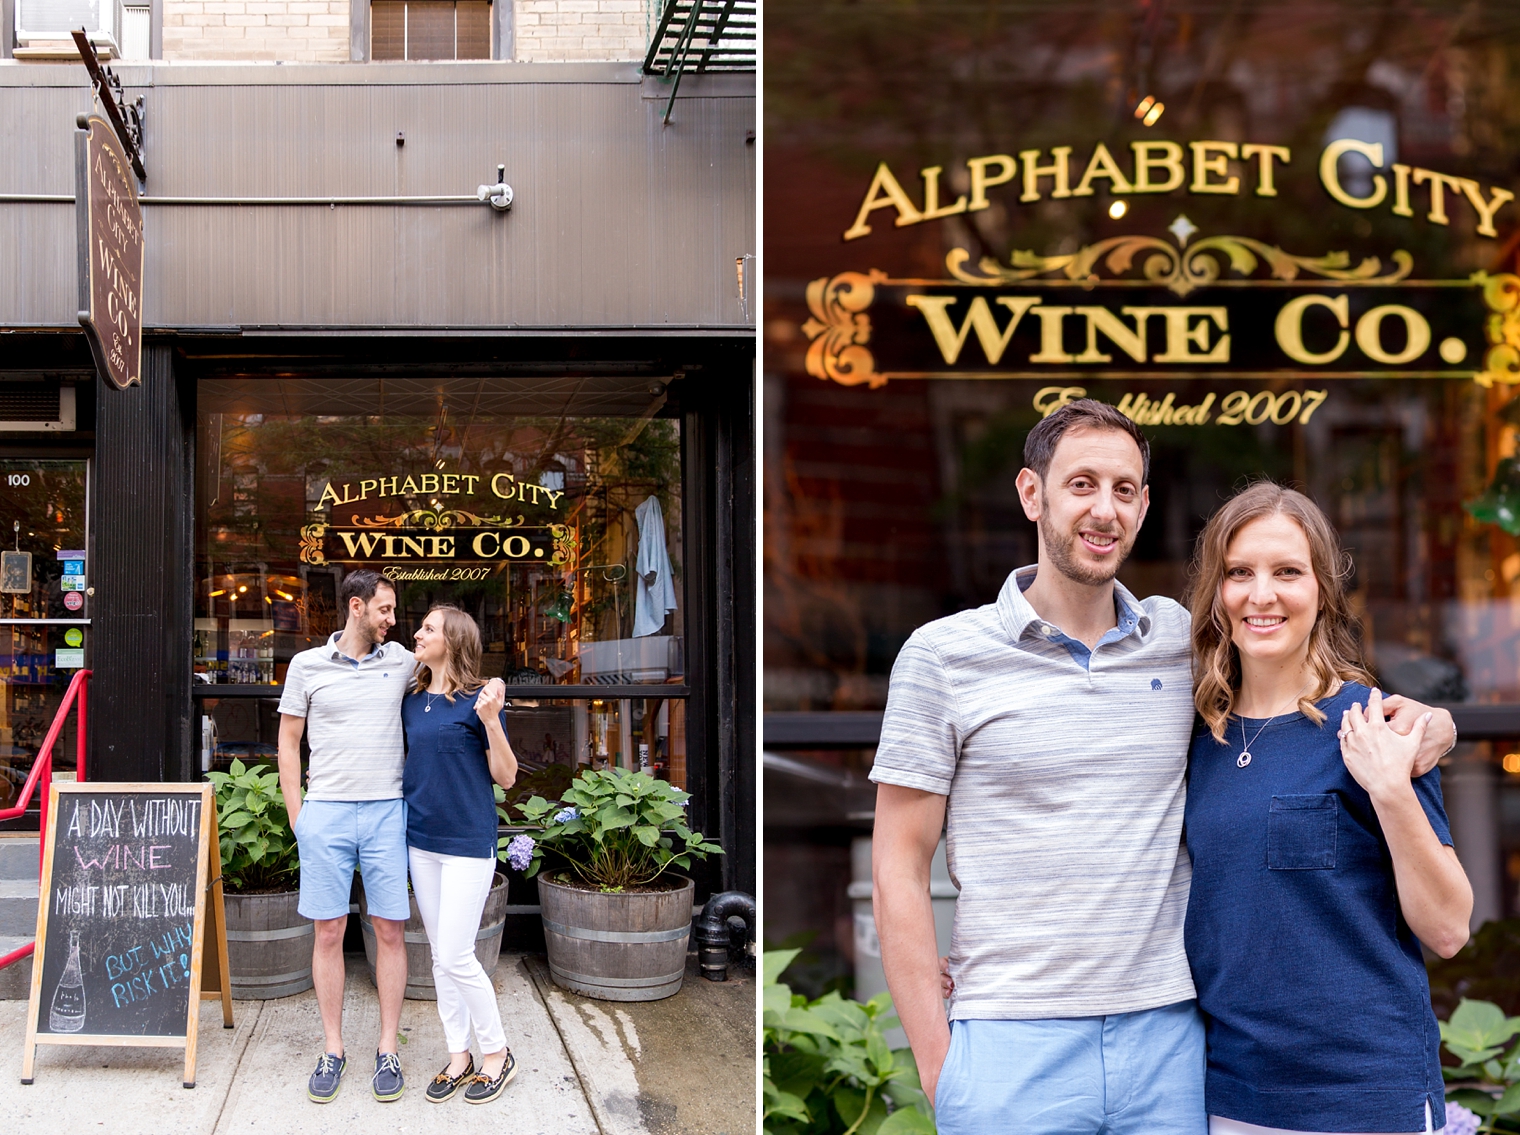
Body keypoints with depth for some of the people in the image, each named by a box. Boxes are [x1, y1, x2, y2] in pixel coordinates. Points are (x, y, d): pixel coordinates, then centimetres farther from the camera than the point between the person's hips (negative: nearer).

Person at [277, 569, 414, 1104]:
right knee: (328, 930, 3)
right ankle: (333, 1049, 14)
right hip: (325, 813, -1)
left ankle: (388, 1049, 12)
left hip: (386, 813, 1)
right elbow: (288, 742, 8)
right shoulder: (307, 665, 4)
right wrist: (296, 814, 3)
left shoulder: (401, 661, 8)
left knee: (390, 930, 2)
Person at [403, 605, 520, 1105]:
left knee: (455, 957, -7)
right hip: (421, 840, 7)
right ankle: (459, 1056, 22)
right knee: (440, 956, 11)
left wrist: (491, 720, -23)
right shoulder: (412, 702, 9)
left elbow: (506, 777, -10)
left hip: (468, 842, -7)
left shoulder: (479, 700, -10)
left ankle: (496, 1054, 11)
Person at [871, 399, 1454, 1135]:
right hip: (1012, 1044, -3)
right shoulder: (942, 654, -1)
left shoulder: (1183, 641, 7)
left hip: (1167, 1037, 3)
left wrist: (1420, 721, -1)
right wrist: (936, 1062, -7)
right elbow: (899, 866, -1)